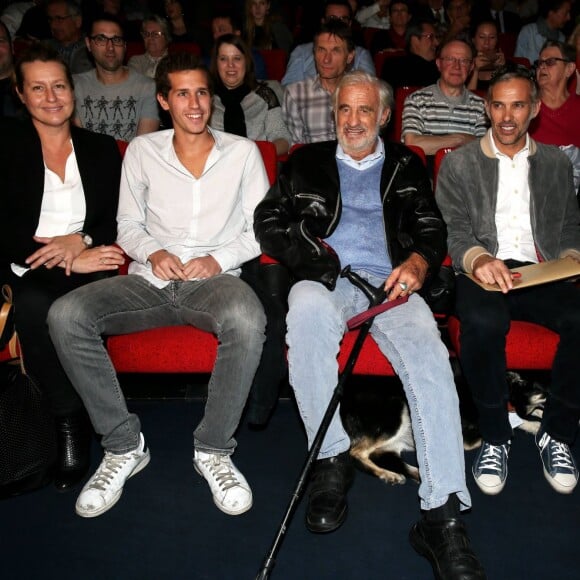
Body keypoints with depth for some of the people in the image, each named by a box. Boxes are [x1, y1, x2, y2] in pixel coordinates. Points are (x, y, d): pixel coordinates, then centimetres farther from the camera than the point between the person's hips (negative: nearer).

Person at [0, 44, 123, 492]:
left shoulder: (101, 149, 17)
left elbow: (116, 221, 12)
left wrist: (81, 240, -11)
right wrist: (67, 261, -16)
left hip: (86, 263, 1)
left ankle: (73, 427, -19)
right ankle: (70, 420, -20)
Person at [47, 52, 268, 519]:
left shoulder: (242, 152, 10)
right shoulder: (142, 151, 13)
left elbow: (260, 229, 6)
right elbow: (128, 225, 14)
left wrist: (218, 259, -11)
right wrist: (153, 252, -8)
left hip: (215, 279, -2)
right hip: (150, 281, 2)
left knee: (247, 319, -39)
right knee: (65, 315, -25)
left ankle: (214, 449, -17)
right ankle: (124, 445, -11)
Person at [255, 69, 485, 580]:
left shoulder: (406, 166, 25)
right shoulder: (306, 163, 23)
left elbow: (433, 228, 15)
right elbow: (268, 221, 13)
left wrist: (417, 262, -9)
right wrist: (313, 254, -5)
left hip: (390, 283, 1)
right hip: (325, 281, 0)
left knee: (429, 353, -31)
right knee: (306, 307, -39)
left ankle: (442, 514, -33)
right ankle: (332, 459, -25)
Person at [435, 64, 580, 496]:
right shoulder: (459, 163, 10)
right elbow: (455, 231, 0)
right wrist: (478, 258, -21)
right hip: (483, 275, -2)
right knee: (484, 323, -38)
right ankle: (495, 437, -14)